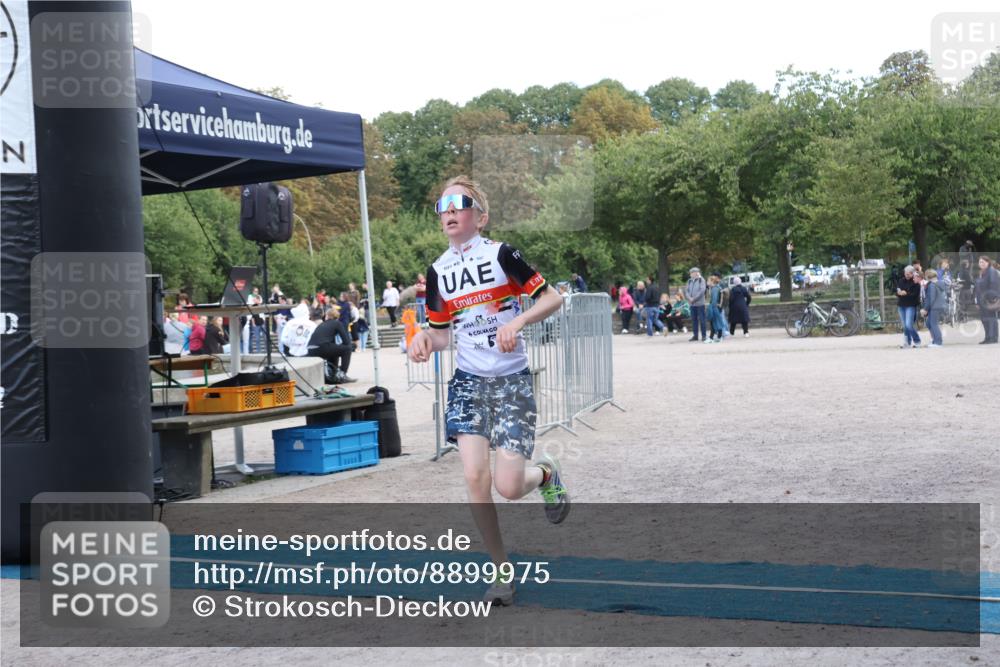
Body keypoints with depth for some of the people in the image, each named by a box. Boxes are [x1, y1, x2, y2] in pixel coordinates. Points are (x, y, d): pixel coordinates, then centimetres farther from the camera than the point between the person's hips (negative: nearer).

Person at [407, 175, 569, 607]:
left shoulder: (500, 254, -7)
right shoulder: (437, 272, 6)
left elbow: (552, 298, -6)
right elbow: (442, 333, 13)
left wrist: (518, 322, -23)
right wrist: (425, 338, -10)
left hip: (511, 381, -4)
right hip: (468, 381, 4)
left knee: (508, 486, -12)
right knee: (475, 477, -10)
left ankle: (546, 474, 26)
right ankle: (502, 571, 7)